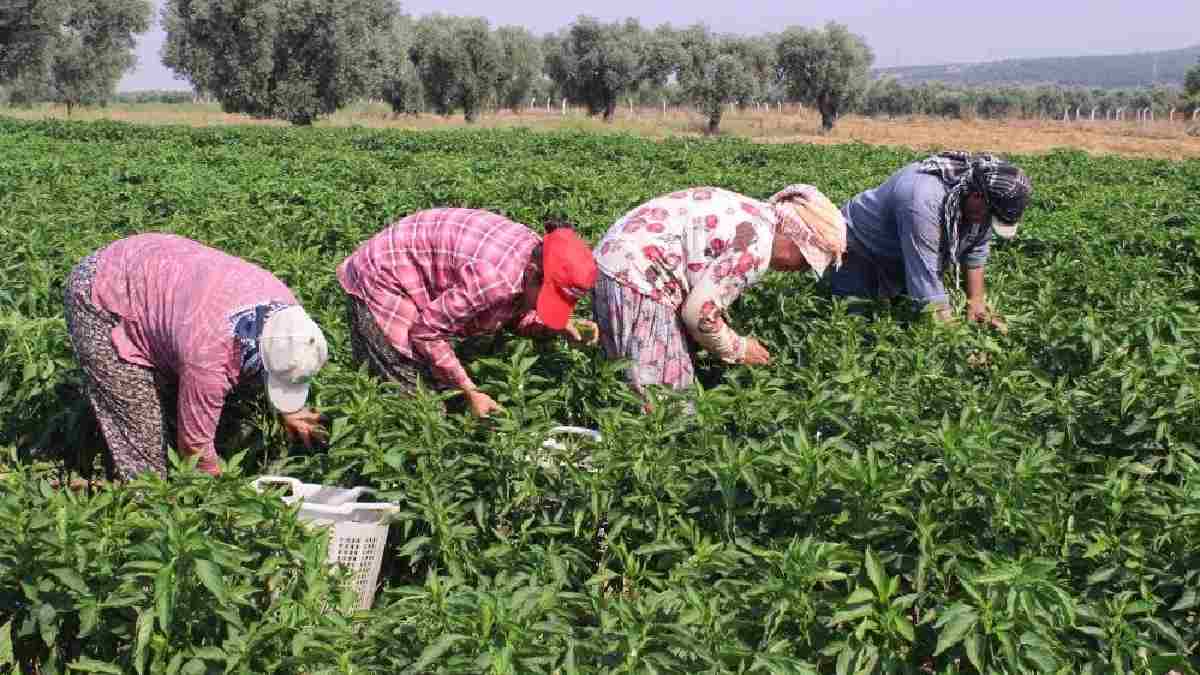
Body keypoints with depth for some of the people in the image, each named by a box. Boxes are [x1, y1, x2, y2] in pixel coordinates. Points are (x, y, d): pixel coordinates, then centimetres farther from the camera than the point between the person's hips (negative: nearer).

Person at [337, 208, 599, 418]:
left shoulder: (533, 253, -13)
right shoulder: (494, 279, -38)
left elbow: (512, 315, 4)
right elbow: (426, 333, -27)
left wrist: (561, 326, -13)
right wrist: (471, 392, -20)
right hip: (378, 282, -8)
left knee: (434, 377, 9)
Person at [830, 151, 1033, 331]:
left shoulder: (985, 204, -17)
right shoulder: (925, 199, -42)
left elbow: (976, 252, 0)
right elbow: (925, 273, -41)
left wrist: (975, 302, -6)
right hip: (860, 246, -8)